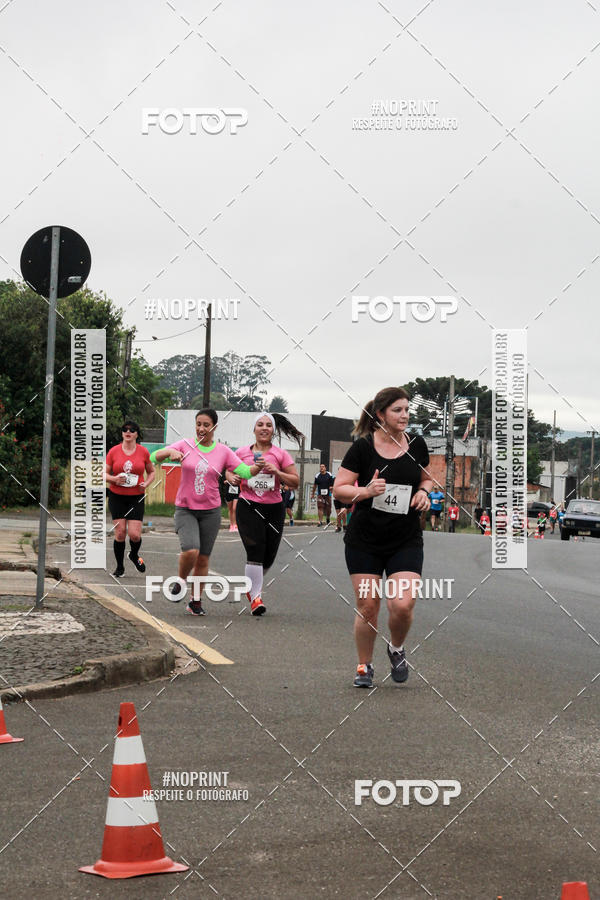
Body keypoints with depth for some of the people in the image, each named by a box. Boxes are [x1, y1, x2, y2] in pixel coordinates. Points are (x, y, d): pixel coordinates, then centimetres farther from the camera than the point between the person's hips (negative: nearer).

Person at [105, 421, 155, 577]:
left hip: (136, 497, 0)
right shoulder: (113, 451, 0)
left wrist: (146, 483, -5)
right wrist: (114, 479, -15)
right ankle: (119, 567, 14)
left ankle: (134, 555, 27)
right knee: (120, 533, -5)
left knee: (135, 535, -8)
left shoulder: (143, 451, 2)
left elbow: (152, 472, 14)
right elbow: (105, 473, 6)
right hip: (116, 497, 0)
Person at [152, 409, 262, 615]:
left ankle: (196, 601, 20)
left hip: (210, 511, 2)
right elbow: (155, 457, -7)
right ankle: (180, 581, 7)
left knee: (203, 559, 5)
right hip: (185, 509, -2)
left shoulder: (223, 451, 1)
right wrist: (170, 452, -28)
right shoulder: (185, 445, -1)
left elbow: (245, 471, -5)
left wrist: (258, 467, -26)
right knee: (190, 551, -22)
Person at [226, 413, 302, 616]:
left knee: (269, 556, 8)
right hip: (248, 507, -2)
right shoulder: (242, 452, 4)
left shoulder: (281, 454, 2)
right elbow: (229, 471, 20)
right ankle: (255, 597, -9)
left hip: (274, 508, 2)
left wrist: (277, 472, -14)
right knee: (255, 551, -15)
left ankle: (251, 584, 36)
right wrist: (233, 479, -3)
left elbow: (295, 482, 1)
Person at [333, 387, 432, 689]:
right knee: (367, 608, 1)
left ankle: (396, 648, 18)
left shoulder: (416, 445, 3)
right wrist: (366, 491, -23)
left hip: (406, 541, 2)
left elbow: (426, 478, 20)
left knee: (402, 605, -13)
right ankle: (364, 666, 22)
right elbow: (339, 489, -5)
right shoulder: (362, 447, -7)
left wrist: (423, 492, -2)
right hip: (364, 541, -1)